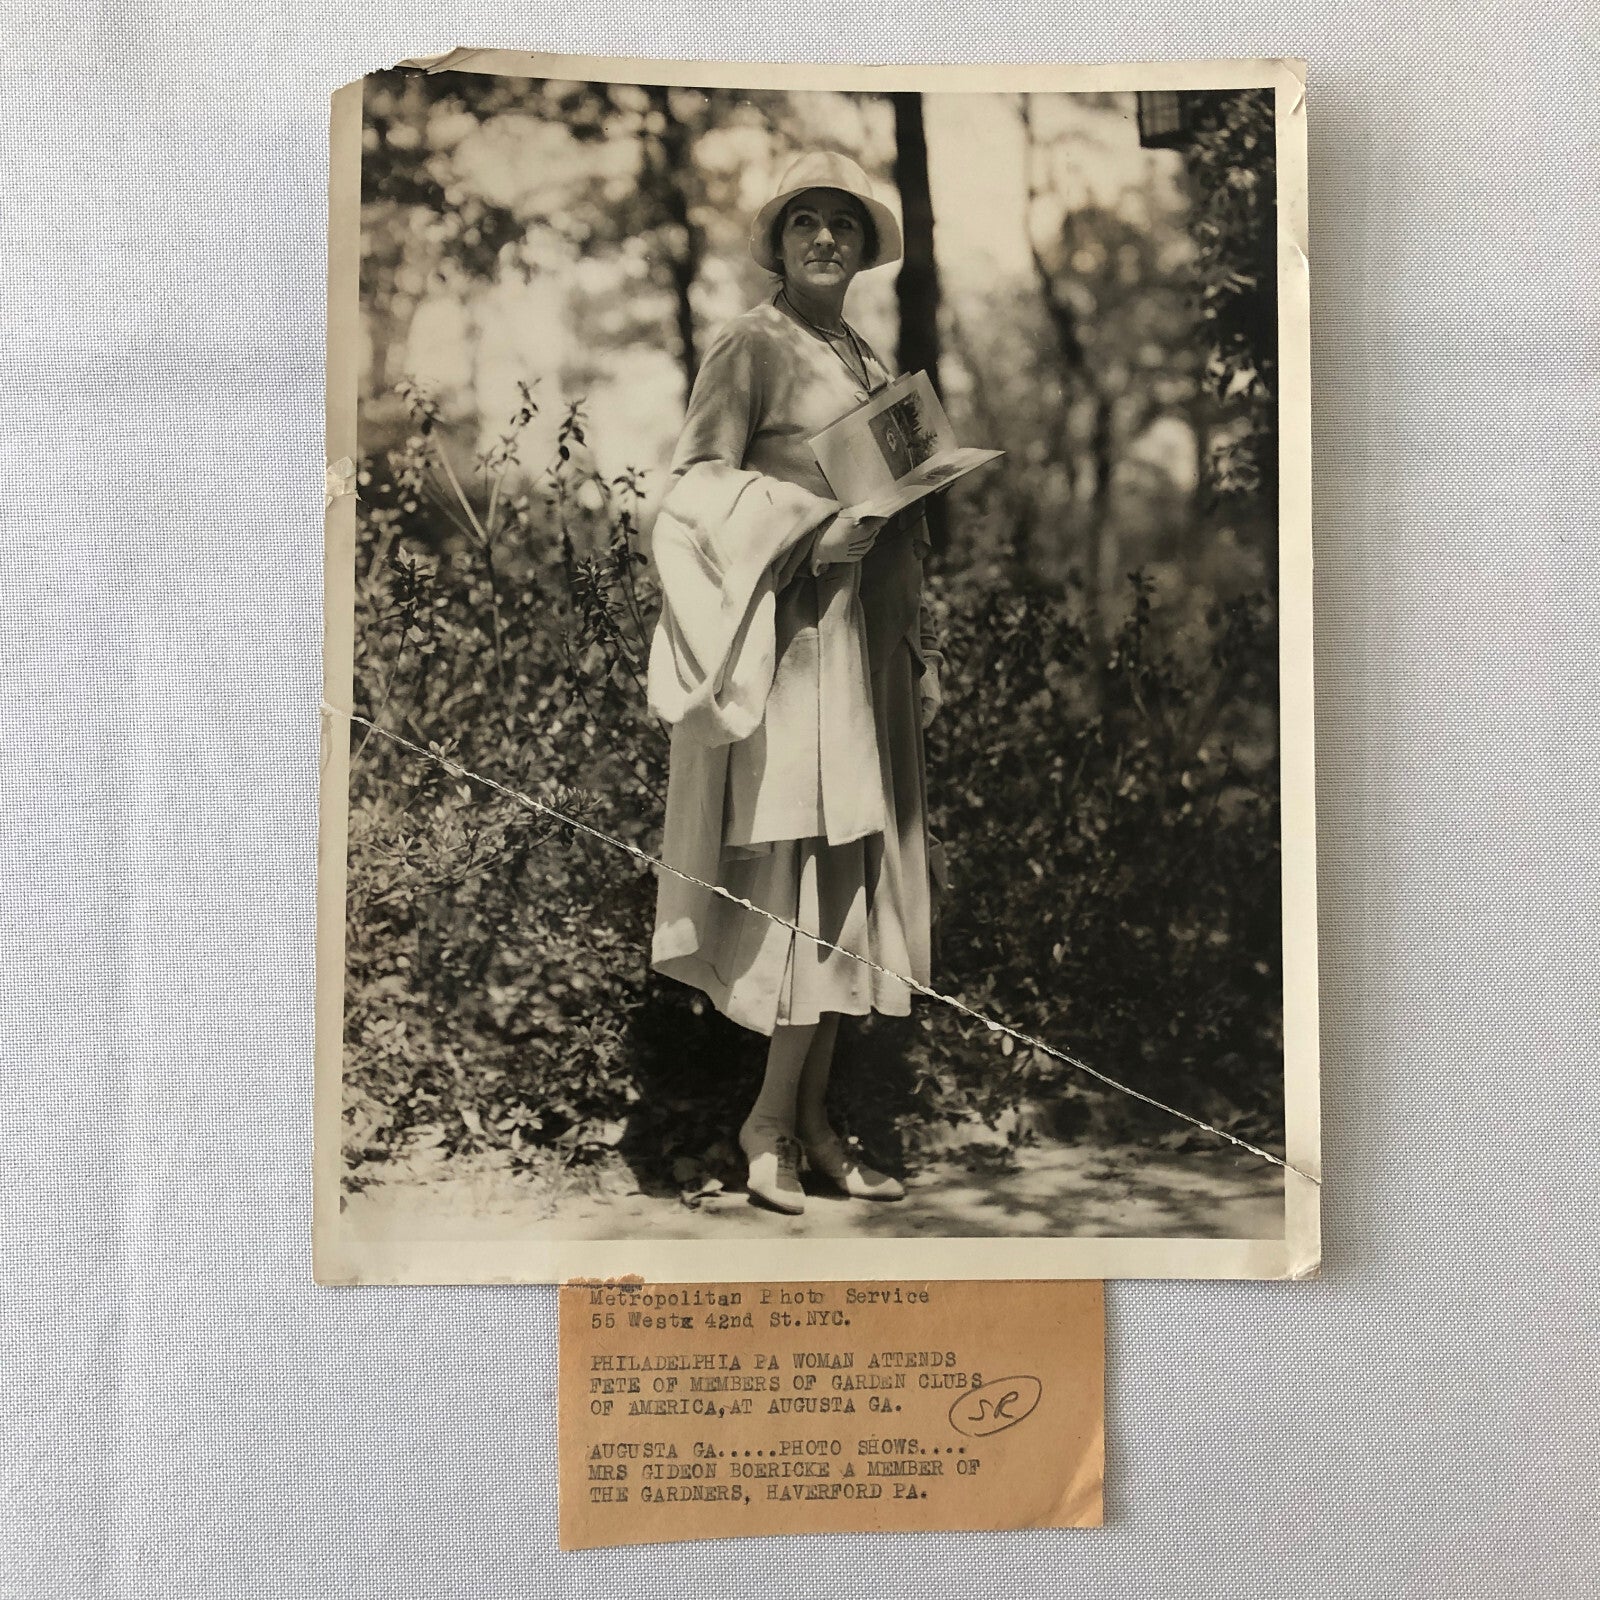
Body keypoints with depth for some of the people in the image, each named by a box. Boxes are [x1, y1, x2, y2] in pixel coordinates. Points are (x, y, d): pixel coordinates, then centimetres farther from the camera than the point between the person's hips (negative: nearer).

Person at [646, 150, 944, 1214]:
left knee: (856, 871, 3)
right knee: (809, 868, -10)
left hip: (868, 635, 7)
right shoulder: (751, 346, 0)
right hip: (791, 629, -7)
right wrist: (812, 528, -20)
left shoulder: (870, 361, 21)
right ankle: (776, 1119, 2)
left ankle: (813, 1119, 11)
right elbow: (698, 481, -9)